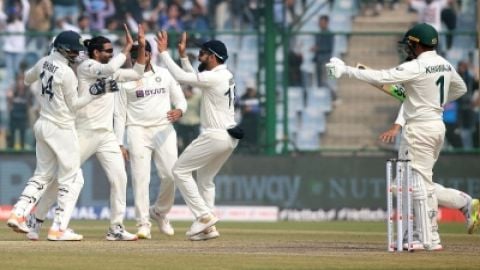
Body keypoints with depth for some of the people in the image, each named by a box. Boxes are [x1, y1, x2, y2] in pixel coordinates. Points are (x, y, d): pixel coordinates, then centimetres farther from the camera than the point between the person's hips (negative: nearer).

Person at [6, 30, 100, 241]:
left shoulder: (44, 62, 3)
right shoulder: (67, 73, -20)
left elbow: (27, 79, 23)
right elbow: (73, 105, -11)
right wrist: (95, 93, -11)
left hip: (42, 125, 8)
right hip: (61, 128, -8)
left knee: (42, 174, 18)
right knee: (70, 179, 1)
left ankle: (18, 214, 7)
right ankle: (59, 229, -2)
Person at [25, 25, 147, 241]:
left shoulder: (110, 72, 14)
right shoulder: (86, 67, -8)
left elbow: (137, 74, 18)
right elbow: (110, 68, -25)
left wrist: (141, 47, 8)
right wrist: (128, 46, -16)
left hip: (106, 134, 7)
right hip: (84, 132, -7)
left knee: (119, 178, -5)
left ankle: (116, 227, 1)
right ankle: (37, 219, 14)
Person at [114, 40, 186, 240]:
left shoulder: (165, 75, 11)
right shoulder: (125, 79, 4)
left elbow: (180, 100, 13)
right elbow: (120, 114, 3)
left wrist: (179, 111, -12)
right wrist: (119, 144, -4)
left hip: (164, 130, 2)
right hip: (138, 131, -2)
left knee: (171, 175, -9)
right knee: (140, 178, -9)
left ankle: (160, 212, 15)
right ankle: (143, 223, -6)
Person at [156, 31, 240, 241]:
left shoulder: (214, 78, -17)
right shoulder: (226, 76, 13)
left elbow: (181, 76, -18)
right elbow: (194, 78, 25)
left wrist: (163, 52, -11)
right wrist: (183, 56, 20)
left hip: (215, 136, -10)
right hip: (229, 137, 10)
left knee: (180, 171, -1)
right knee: (205, 178, 20)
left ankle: (203, 215, -8)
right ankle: (208, 228, 14)